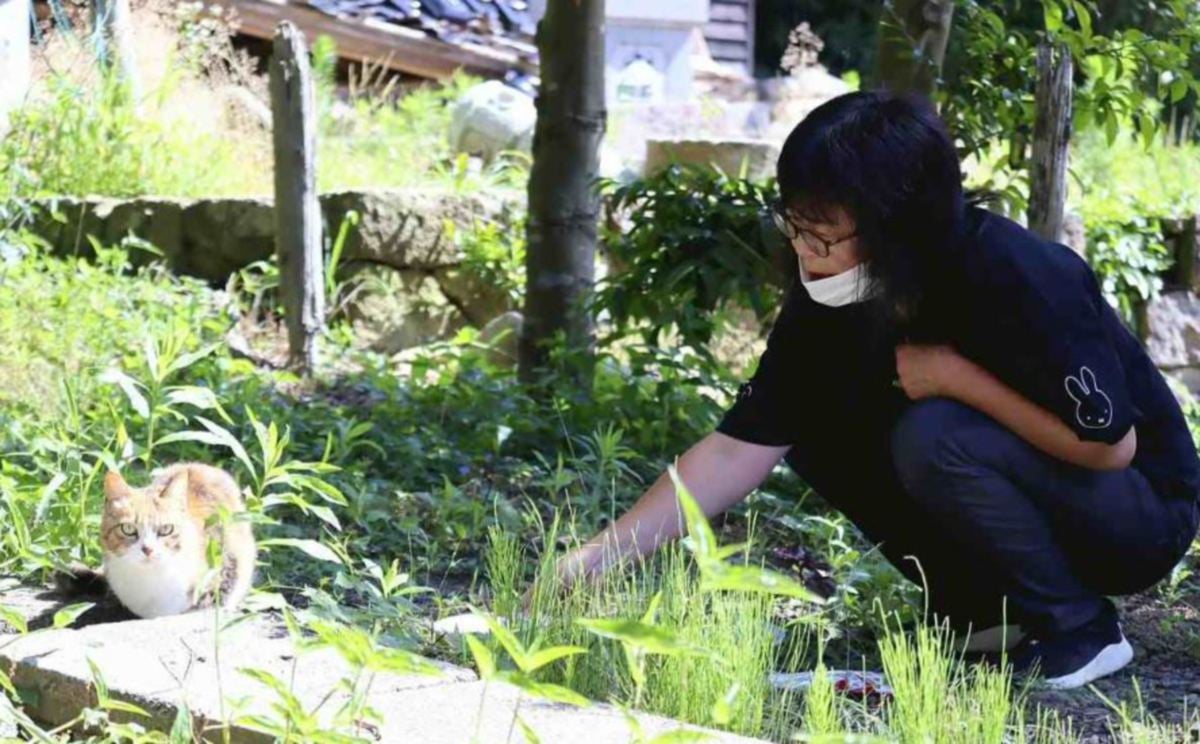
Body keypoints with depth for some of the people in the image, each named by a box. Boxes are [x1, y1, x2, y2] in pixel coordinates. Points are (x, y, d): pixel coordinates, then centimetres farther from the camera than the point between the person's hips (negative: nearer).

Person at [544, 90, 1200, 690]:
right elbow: (739, 448, -12)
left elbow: (1110, 443, -25)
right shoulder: (828, 297, -10)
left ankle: (1079, 627, -10)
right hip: (1023, 500, 7)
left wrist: (954, 374, -26)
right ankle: (985, 609, 2)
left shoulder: (1017, 277, -29)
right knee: (813, 426, -7)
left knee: (933, 436, -30)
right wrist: (595, 557, -20)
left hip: (1143, 513, -7)